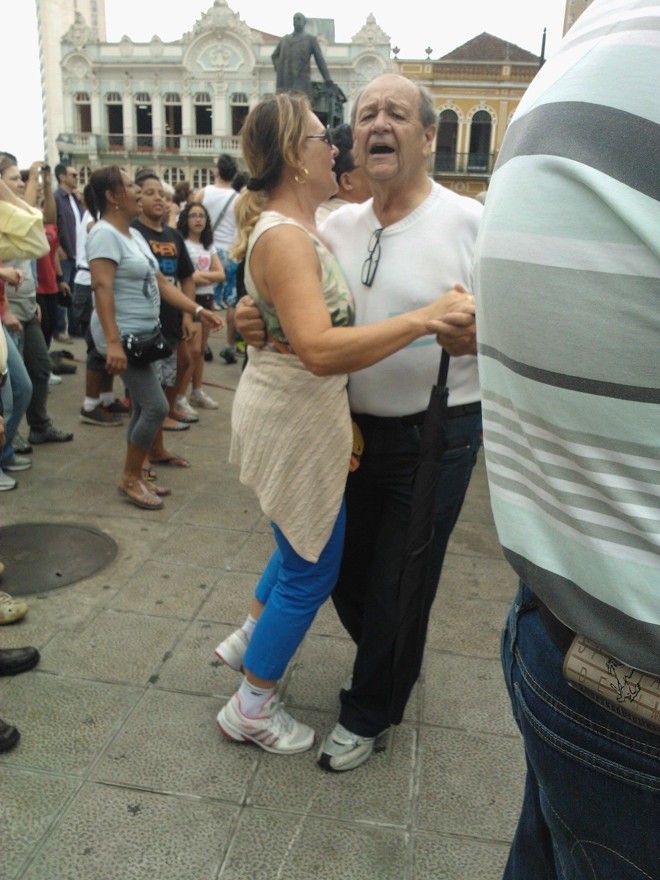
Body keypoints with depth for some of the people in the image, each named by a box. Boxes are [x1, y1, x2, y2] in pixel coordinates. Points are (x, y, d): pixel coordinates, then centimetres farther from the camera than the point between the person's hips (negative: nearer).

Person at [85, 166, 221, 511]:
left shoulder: (134, 234, 15)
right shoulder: (105, 234, -14)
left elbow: (159, 282, 15)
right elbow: (102, 288, -23)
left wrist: (197, 310, 8)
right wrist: (113, 342, -31)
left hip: (142, 333, 10)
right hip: (123, 335, -10)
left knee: (143, 408, 12)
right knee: (156, 406, -11)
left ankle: (134, 477, 23)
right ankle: (130, 479, 4)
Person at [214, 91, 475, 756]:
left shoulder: (293, 227, 9)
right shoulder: (285, 239, -24)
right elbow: (321, 349, -38)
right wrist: (426, 318, -38)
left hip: (289, 411, 10)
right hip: (293, 421, -10)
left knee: (306, 543, 27)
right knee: (312, 569, 5)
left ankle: (248, 639, 47)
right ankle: (250, 709, 24)